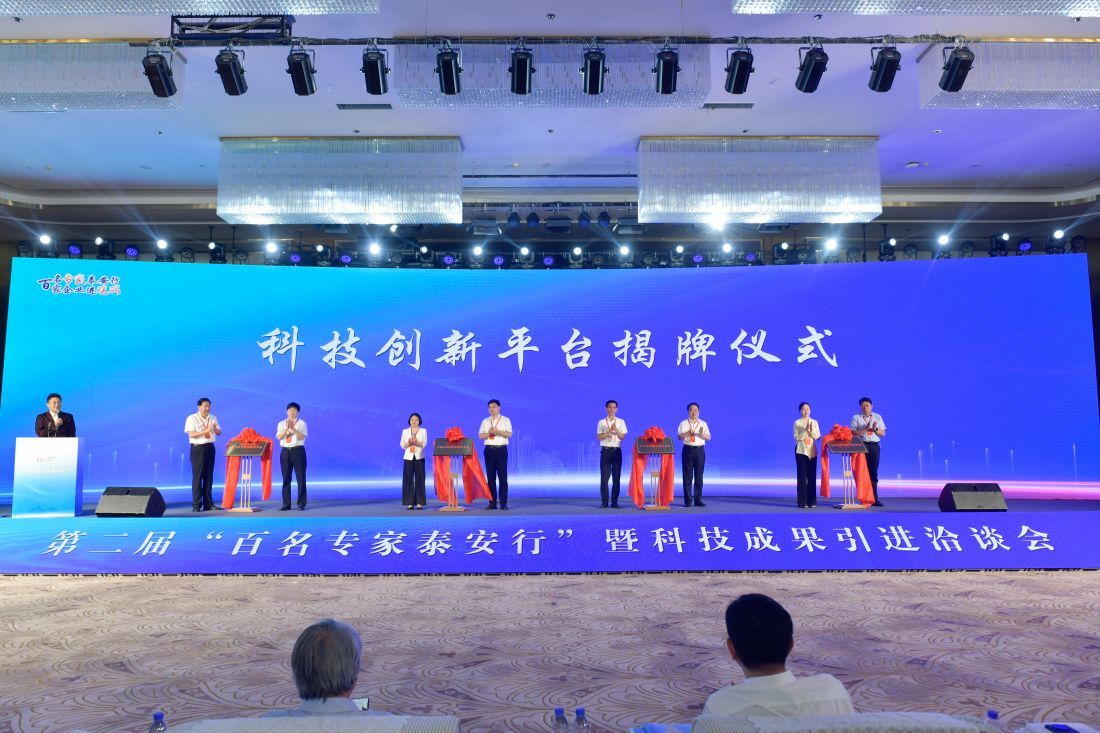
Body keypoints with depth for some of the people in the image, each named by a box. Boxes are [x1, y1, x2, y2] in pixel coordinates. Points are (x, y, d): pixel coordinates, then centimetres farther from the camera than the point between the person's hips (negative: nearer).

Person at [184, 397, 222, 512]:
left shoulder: (213, 418, 13)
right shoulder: (192, 418, -4)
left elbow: (219, 433, 11)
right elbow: (191, 434, -14)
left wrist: (215, 428, -11)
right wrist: (205, 431, -25)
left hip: (210, 448, 5)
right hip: (198, 448, -5)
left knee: (209, 477, 7)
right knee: (197, 477, -5)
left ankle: (208, 504, 12)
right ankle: (196, 505, -1)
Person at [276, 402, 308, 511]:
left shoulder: (302, 423, 2)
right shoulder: (281, 424, 10)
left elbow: (301, 437, -10)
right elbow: (278, 437, -5)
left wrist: (293, 428, -21)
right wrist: (287, 428, -18)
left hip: (298, 451, -3)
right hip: (285, 452, 3)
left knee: (300, 478, -3)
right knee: (286, 479, 5)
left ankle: (301, 504, 3)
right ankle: (286, 504, 12)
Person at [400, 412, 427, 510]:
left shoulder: (423, 431, 6)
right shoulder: (405, 431, 9)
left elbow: (424, 444, -5)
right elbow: (402, 445, 3)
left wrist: (416, 442, -23)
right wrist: (408, 443, -17)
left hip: (419, 457, -1)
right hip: (408, 457, 1)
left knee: (419, 479, -3)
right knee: (408, 479, -3)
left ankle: (419, 503, 0)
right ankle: (409, 503, 0)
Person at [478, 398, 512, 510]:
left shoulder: (505, 420, 5)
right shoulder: (485, 421, 13)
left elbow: (509, 434, -6)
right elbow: (481, 436, 4)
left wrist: (498, 431, -18)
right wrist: (489, 432, -14)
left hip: (501, 449, -3)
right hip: (489, 450, 3)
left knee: (503, 476, -3)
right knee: (490, 477, 3)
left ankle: (503, 502, 0)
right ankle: (492, 502, 7)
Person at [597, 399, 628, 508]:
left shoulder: (621, 422, 8)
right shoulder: (602, 422, 4)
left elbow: (623, 436, 0)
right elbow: (599, 437, -4)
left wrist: (616, 430, -17)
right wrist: (609, 432, -17)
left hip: (617, 450, 2)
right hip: (606, 450, -1)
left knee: (616, 477, 3)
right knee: (604, 477, -3)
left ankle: (614, 501, 9)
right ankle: (604, 502, 2)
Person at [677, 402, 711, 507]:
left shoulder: (703, 423, 11)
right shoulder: (684, 423, 6)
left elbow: (708, 437, 0)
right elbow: (680, 436, -7)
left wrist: (702, 434, -21)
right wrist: (688, 433, -26)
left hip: (700, 450, 2)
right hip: (688, 450, -2)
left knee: (699, 476, 3)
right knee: (688, 476, -1)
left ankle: (698, 499, 9)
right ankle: (688, 500, 4)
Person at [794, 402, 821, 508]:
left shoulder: (814, 422, 9)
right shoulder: (797, 423, -1)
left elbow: (818, 436, 3)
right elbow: (796, 437, -7)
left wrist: (811, 431, -14)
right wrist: (805, 431, -18)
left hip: (812, 451, 3)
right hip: (801, 451, -3)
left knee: (812, 476, 3)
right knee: (802, 476, -4)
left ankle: (812, 501, 8)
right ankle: (802, 501, -3)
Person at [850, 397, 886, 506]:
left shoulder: (877, 417, 11)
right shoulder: (856, 417, 3)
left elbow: (883, 433, 8)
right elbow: (853, 433, -7)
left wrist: (875, 429, -11)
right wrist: (866, 428, -16)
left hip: (874, 446, 2)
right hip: (862, 446, -2)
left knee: (873, 472, 6)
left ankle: (874, 499, 10)